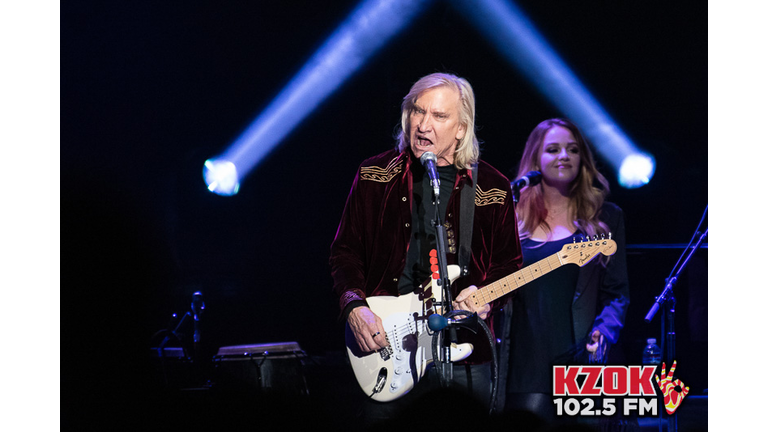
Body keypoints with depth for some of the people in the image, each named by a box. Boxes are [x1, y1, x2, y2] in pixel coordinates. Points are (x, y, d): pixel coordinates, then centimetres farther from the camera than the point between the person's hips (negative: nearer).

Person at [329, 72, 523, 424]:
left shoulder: (492, 189, 4)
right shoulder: (375, 176, 6)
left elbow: (509, 264, 9)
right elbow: (345, 250, 8)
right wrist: (354, 306, -7)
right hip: (386, 347, 0)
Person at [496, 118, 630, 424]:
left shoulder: (604, 218, 9)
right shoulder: (515, 216, 13)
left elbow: (617, 292, 6)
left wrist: (603, 333, -11)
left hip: (579, 358, -1)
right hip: (526, 362, 1)